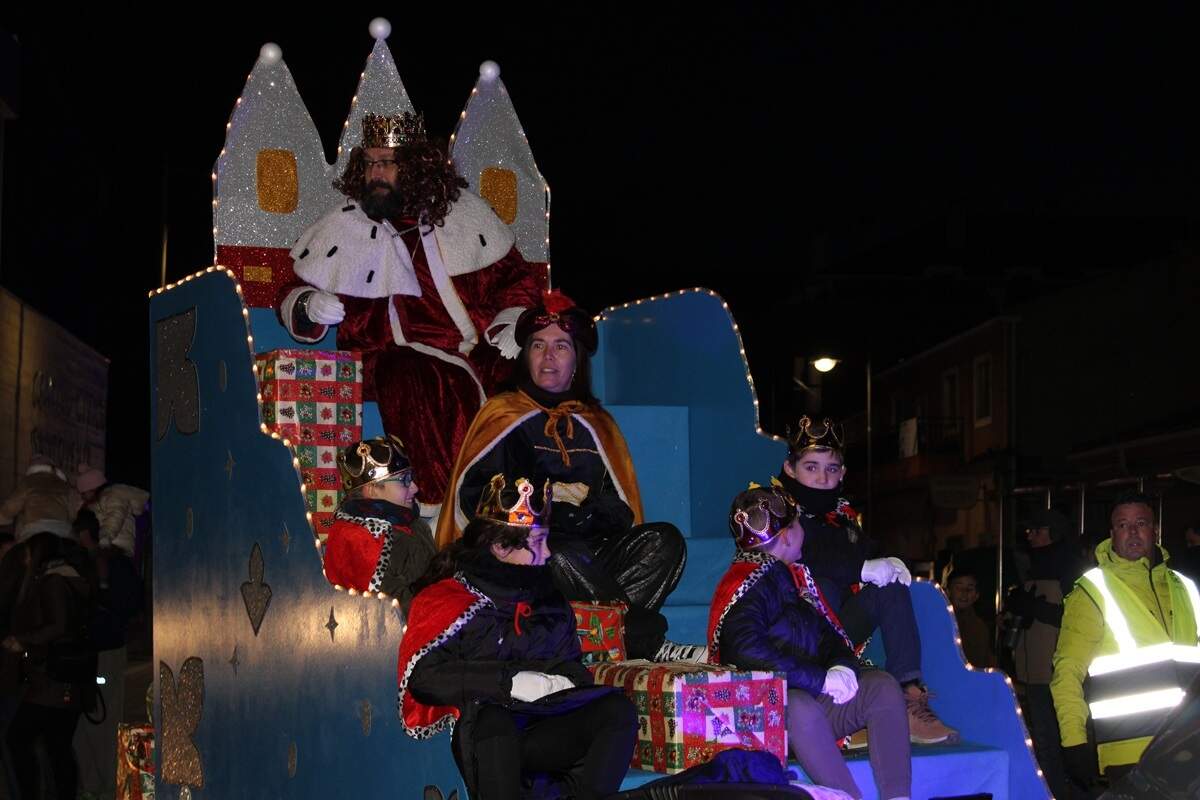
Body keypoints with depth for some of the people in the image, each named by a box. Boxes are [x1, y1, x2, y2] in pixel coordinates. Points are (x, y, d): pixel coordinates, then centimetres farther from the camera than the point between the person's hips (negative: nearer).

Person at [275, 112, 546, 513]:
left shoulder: (464, 212, 11)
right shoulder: (343, 228, 8)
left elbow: (516, 276, 18)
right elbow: (291, 296, 15)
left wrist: (510, 326, -1)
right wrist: (309, 306, -10)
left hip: (478, 352, 2)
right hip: (389, 357, -2)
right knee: (418, 382, -37)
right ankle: (440, 505, -34)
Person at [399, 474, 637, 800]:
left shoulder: (548, 598, 20)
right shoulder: (446, 599, 2)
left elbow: (572, 666, 26)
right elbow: (422, 675, -11)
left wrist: (561, 680, 0)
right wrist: (509, 681, -17)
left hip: (544, 732, 5)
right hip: (483, 737, -5)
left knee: (617, 709, -19)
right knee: (492, 720, -38)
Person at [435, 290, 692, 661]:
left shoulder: (596, 425, 21)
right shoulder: (504, 416, 11)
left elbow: (620, 512, 15)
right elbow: (472, 495, -1)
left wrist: (585, 501, -8)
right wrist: (548, 498, -10)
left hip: (591, 554, 4)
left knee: (665, 539, -20)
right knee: (565, 560, -37)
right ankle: (649, 643, -31)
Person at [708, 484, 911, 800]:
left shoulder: (794, 576, 17)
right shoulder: (742, 589, -11)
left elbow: (827, 633, 20)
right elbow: (748, 651, -27)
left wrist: (843, 665, -5)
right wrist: (821, 679, -24)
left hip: (816, 696, 8)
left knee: (882, 686, -8)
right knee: (802, 708, -38)